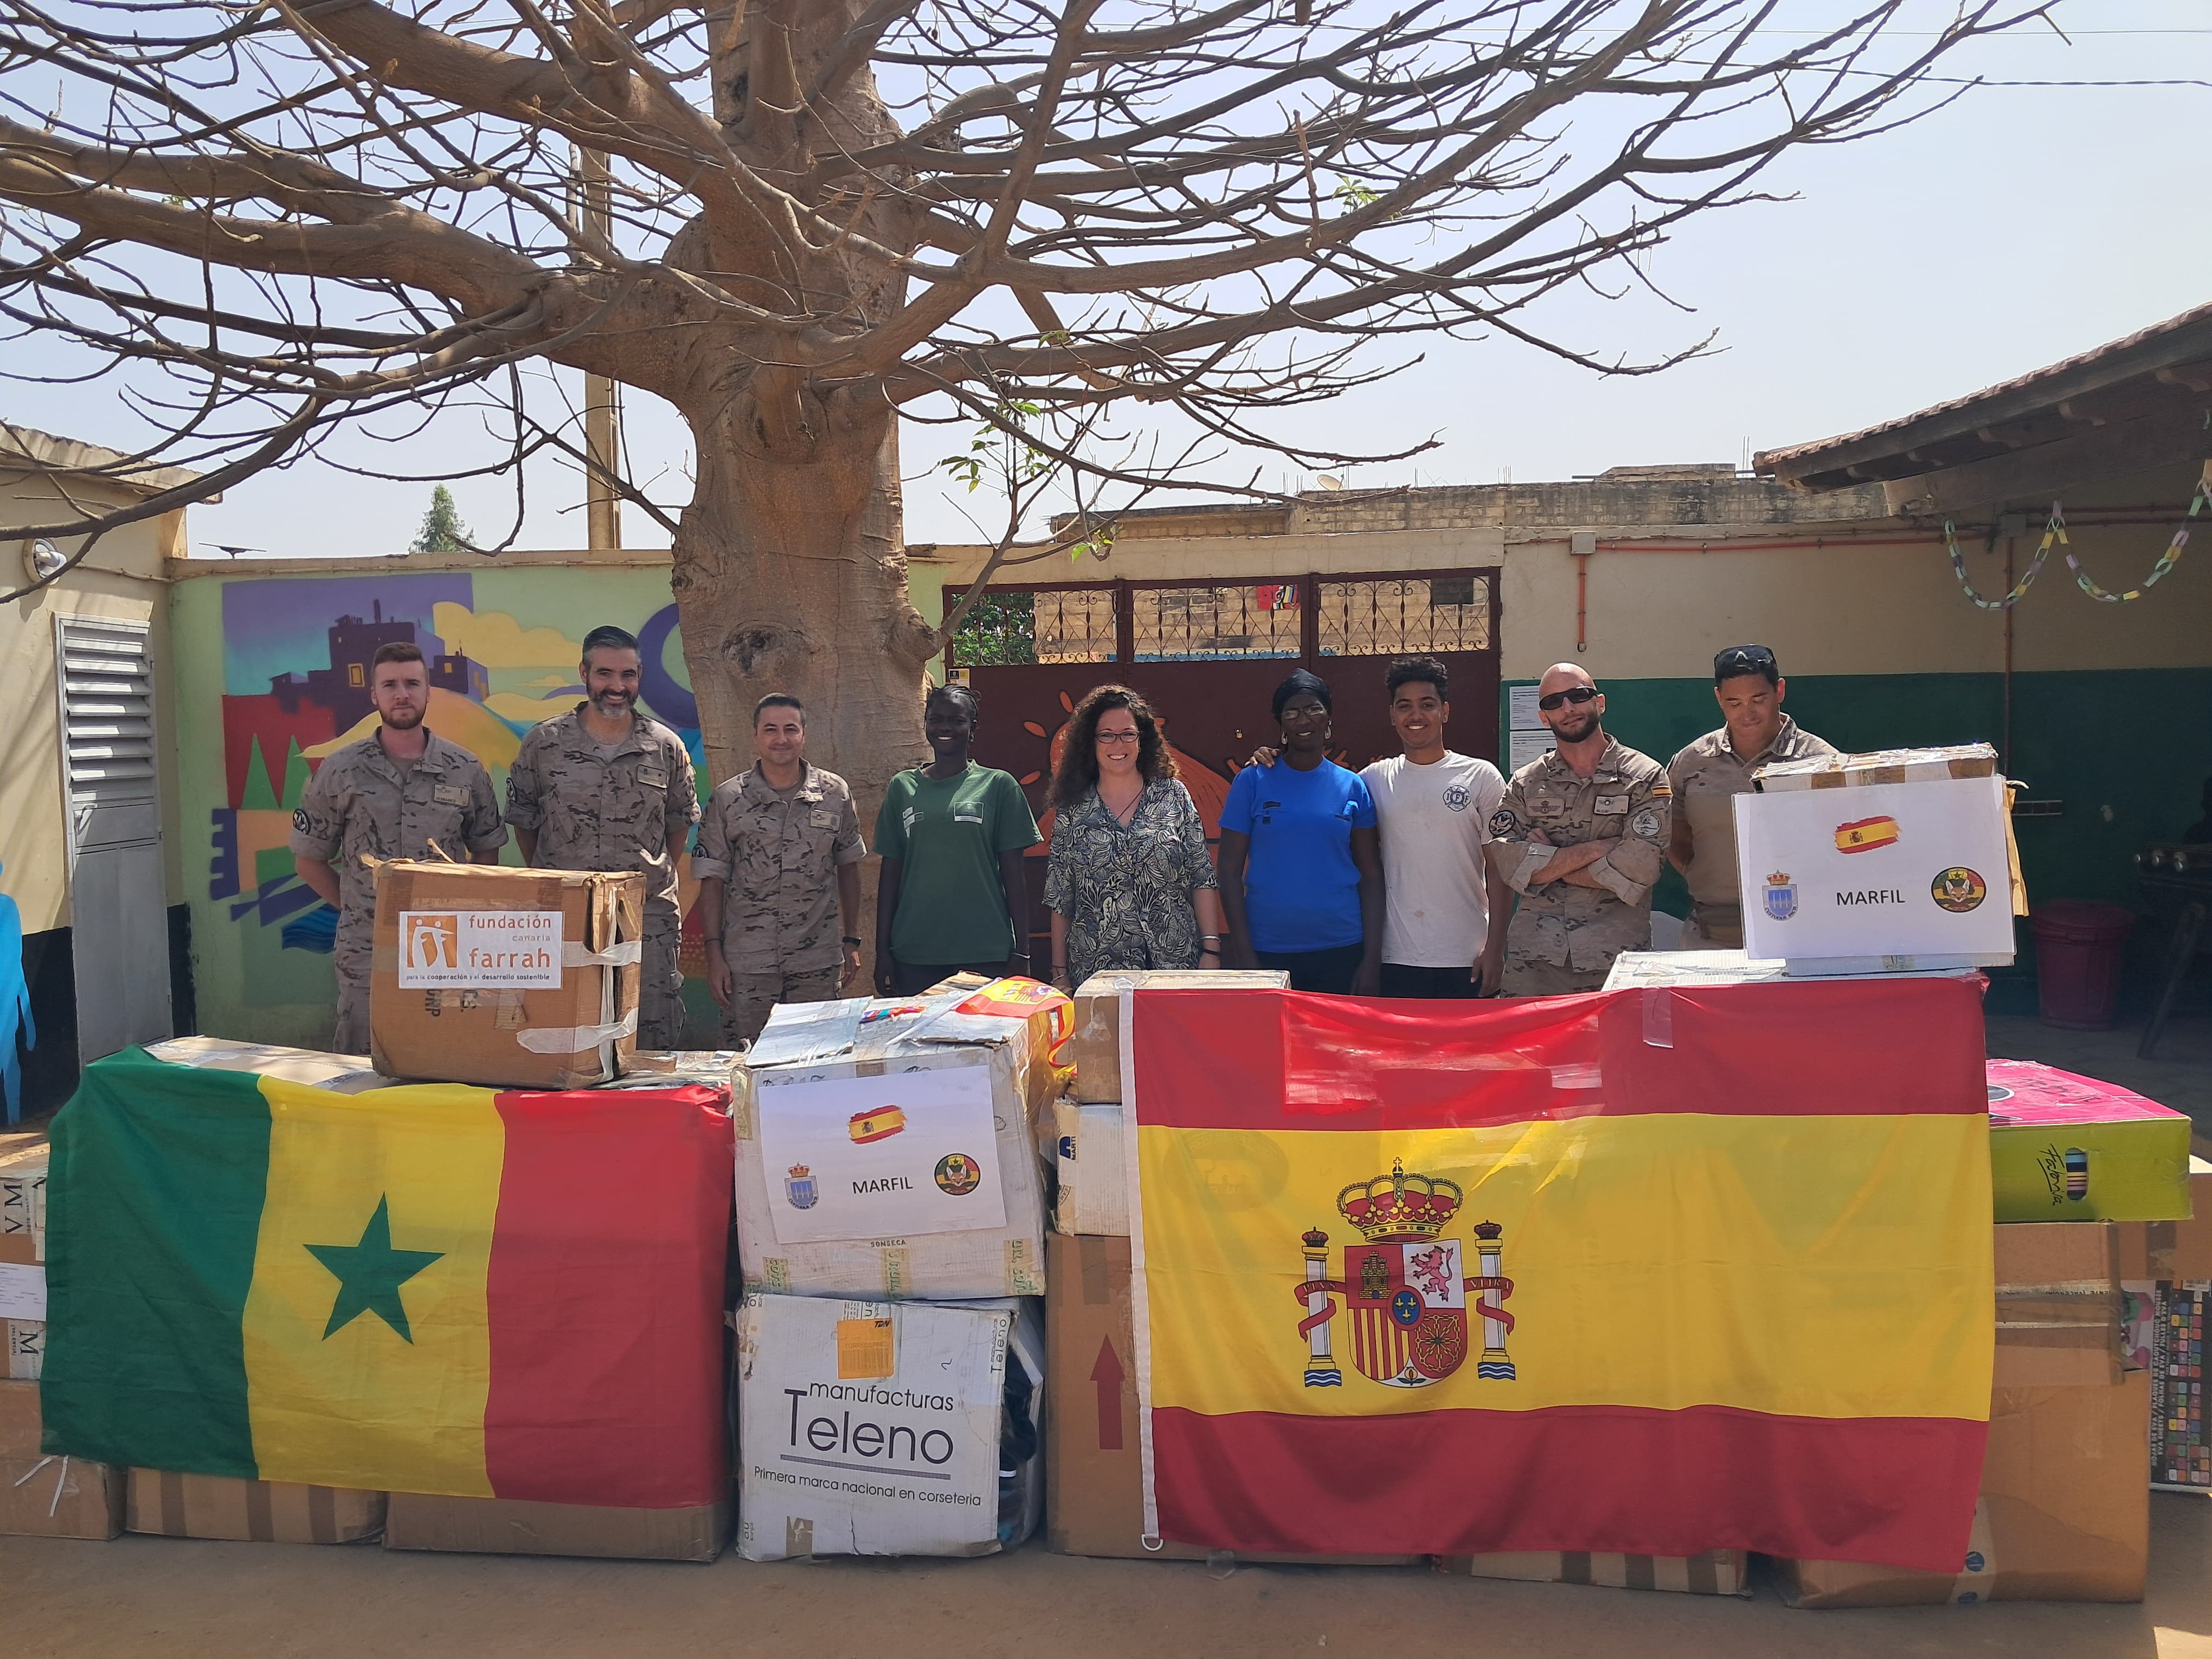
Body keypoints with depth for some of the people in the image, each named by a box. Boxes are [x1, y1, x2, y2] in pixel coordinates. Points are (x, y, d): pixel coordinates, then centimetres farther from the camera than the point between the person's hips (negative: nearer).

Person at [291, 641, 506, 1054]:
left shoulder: (466, 771, 4)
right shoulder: (339, 772, 2)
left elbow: (487, 855, 13)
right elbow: (310, 861, 10)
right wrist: (361, 908, 4)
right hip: (365, 952, 0)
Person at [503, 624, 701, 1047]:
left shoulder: (667, 748, 6)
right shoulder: (544, 743, 2)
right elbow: (523, 822, 11)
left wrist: (652, 878, 11)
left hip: (650, 919, 1)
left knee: (655, 1045, 2)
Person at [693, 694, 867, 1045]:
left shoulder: (835, 793, 3)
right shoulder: (728, 798, -1)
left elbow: (848, 868, 11)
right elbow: (712, 881, 1)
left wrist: (851, 941, 8)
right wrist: (714, 953, -5)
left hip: (818, 961, 1)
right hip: (747, 962, -1)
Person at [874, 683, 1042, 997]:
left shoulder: (998, 785, 2)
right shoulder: (903, 787, 9)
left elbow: (1012, 875, 1)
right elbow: (891, 873, 11)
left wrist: (1021, 953, -2)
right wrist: (883, 950, 7)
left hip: (985, 956, -2)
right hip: (913, 955, 2)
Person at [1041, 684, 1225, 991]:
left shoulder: (1173, 796, 5)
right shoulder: (1073, 809, 5)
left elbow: (1203, 880, 3)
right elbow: (1060, 899, 7)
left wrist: (1211, 950, -5)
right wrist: (1060, 974, 5)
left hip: (1177, 965, 0)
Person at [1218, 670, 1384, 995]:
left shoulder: (1353, 787, 5)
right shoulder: (1252, 782, 0)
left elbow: (1370, 876, 5)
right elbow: (1231, 871, -1)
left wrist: (1373, 959, -2)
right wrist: (1244, 955, -7)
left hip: (1342, 952, 1)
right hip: (1268, 953, -1)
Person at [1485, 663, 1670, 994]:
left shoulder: (1645, 777, 2)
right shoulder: (1525, 784, 10)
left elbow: (1639, 868, -11)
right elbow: (1509, 863, -4)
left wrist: (1547, 860, -4)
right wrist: (1591, 849, -10)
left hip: (1616, 957, -2)